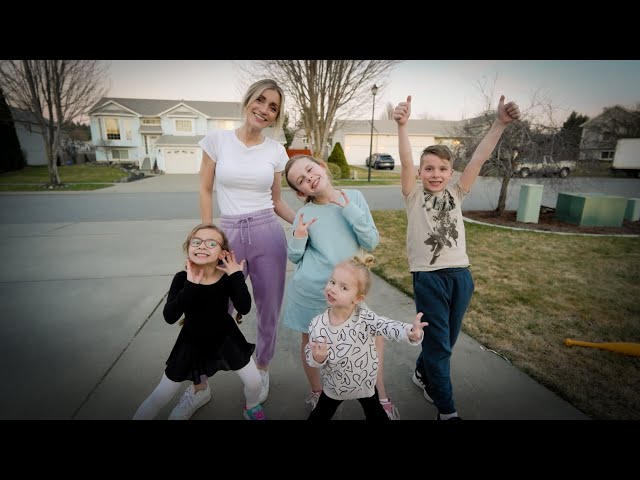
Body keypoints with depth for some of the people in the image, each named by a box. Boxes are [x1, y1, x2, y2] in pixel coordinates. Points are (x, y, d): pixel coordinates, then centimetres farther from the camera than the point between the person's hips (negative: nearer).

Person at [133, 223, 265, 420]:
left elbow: (244, 308, -29)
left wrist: (237, 275, -31)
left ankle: (252, 407, 34)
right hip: (191, 340, 1)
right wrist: (191, 285, -35)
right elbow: (169, 317, -30)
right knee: (160, 397, 7)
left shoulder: (227, 277, -19)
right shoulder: (182, 278, -20)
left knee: (254, 382, 2)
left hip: (224, 337, 0)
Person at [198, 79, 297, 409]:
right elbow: (205, 190, 4)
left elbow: (276, 201, 11)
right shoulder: (217, 139, 1)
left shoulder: (276, 151, 5)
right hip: (229, 234, -1)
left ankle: (262, 370, 41)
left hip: (268, 234, 2)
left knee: (268, 312, 12)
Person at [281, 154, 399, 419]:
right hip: (308, 290, -1)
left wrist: (349, 209, -19)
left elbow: (372, 242, -10)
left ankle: (379, 396, 29)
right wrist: (298, 237, -20)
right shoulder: (305, 213, -7)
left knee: (375, 332, 6)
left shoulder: (354, 197, -5)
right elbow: (295, 257, 1)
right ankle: (316, 393, 42)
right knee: (311, 341, 14)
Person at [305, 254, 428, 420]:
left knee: (375, 414, 26)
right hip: (334, 386, 1)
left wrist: (410, 332, -62)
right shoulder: (317, 324, -23)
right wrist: (317, 359, -34)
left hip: (365, 383, -1)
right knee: (321, 414, 26)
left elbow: (388, 327, -42)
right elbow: (310, 355, -11)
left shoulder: (364, 317, -28)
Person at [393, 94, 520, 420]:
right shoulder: (414, 196, -1)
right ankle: (447, 409, 22)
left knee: (447, 340, 19)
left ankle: (422, 373, 46)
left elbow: (478, 159, -3)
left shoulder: (456, 194, 8)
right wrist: (402, 125, -30)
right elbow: (406, 162, -17)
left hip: (460, 275, 4)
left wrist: (500, 123, -13)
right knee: (438, 343, 4)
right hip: (429, 277, -4)